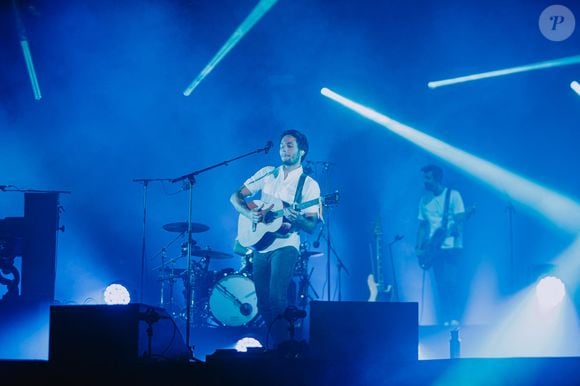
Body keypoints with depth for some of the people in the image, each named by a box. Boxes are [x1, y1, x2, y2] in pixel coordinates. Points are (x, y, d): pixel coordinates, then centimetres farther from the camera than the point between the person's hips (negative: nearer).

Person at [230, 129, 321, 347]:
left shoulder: (309, 184, -1)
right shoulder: (267, 174, 10)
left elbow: (312, 227, -6)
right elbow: (236, 197, 9)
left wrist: (296, 219, -27)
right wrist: (248, 213, -11)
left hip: (285, 246, -5)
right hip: (260, 246, 5)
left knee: (276, 297, -21)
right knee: (263, 303, 6)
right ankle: (272, 342, 22)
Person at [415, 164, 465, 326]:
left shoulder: (453, 195, -3)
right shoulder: (424, 200, 12)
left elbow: (460, 221, -8)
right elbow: (422, 225, 13)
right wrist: (419, 248, 3)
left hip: (451, 247, -5)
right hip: (434, 249, 5)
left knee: (452, 282, -13)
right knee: (441, 285, 2)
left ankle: (455, 318, -9)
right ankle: (445, 320, 5)